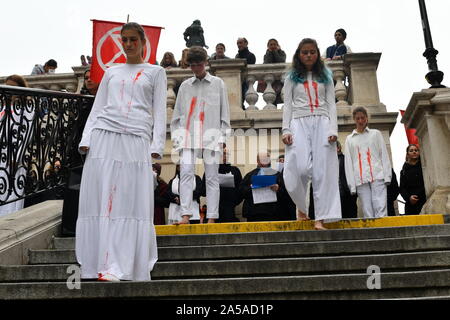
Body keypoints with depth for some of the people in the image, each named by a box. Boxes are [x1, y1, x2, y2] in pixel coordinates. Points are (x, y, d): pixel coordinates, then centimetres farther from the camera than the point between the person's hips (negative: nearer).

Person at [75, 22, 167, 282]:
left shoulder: (156, 72, 16)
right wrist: (86, 139, 3)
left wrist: (157, 146, -5)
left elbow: (160, 111, 7)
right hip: (104, 136, 3)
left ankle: (118, 266, -8)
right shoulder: (111, 72, 22)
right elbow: (97, 108, 17)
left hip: (136, 140, -2)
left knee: (131, 201, -9)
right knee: (100, 199, -2)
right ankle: (99, 263, 3)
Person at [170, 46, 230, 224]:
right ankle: (185, 215, -14)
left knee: (212, 176, -2)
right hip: (188, 135, 1)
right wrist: (176, 136, 7)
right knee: (186, 173, -13)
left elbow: (224, 112, 9)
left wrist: (222, 137, 2)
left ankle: (211, 218, 0)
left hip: (211, 135, -1)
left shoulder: (218, 84, 11)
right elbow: (177, 114, 15)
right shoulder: (185, 86, 15)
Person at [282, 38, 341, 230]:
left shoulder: (325, 77, 18)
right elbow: (287, 106, 9)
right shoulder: (292, 78, 15)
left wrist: (333, 129, -4)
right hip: (299, 122, -1)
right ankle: (301, 207, 10)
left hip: (322, 122, 1)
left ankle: (320, 219, -7)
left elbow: (331, 105, 11)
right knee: (301, 168, -17)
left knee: (323, 171, -8)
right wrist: (286, 130, -5)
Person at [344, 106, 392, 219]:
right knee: (367, 213, -5)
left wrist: (387, 176, -1)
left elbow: (384, 155, 11)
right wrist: (351, 185, 1)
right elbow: (348, 163, 11)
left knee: (381, 209, -13)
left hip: (378, 176, -1)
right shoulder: (349, 139, 17)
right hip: (360, 180, 1)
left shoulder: (376, 134, 17)